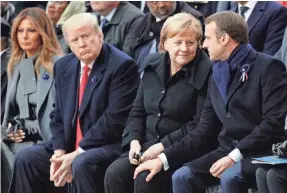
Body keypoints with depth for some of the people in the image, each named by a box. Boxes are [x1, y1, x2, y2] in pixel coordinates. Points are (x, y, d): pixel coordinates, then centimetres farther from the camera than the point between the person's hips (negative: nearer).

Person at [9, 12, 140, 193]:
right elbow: (58, 116, 12)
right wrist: (59, 153, -7)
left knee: (82, 164, -34)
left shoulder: (121, 66, -13)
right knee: (26, 158, -7)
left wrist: (77, 155, -18)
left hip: (110, 146, -7)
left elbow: (115, 119, -18)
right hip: (70, 146, 7)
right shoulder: (63, 66, 10)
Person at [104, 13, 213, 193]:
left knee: (145, 178, -31)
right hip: (147, 145, 6)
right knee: (114, 174, -20)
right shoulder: (153, 64, 10)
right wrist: (134, 141, -2)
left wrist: (164, 145, -18)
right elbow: (138, 111, 16)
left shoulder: (204, 71, -9)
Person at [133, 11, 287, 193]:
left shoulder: (268, 67, -8)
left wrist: (235, 157, -24)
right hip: (228, 151, 7)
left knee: (230, 177, -35)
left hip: (262, 154, -7)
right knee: (182, 176, -15)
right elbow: (203, 131, 17)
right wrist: (163, 159, 5)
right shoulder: (217, 76, 17)